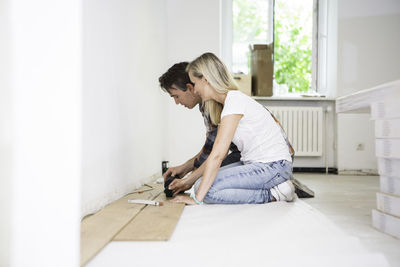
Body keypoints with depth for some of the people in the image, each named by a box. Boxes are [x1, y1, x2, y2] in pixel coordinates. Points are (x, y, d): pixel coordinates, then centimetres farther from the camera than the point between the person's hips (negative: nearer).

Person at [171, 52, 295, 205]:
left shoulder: (234, 100, -19)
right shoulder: (226, 102, 12)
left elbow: (217, 156, -22)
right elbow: (215, 152, 14)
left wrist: (197, 198, -18)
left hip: (274, 166, -10)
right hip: (255, 163, 10)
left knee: (209, 190, -20)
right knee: (201, 183, 0)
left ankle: (273, 194, -8)